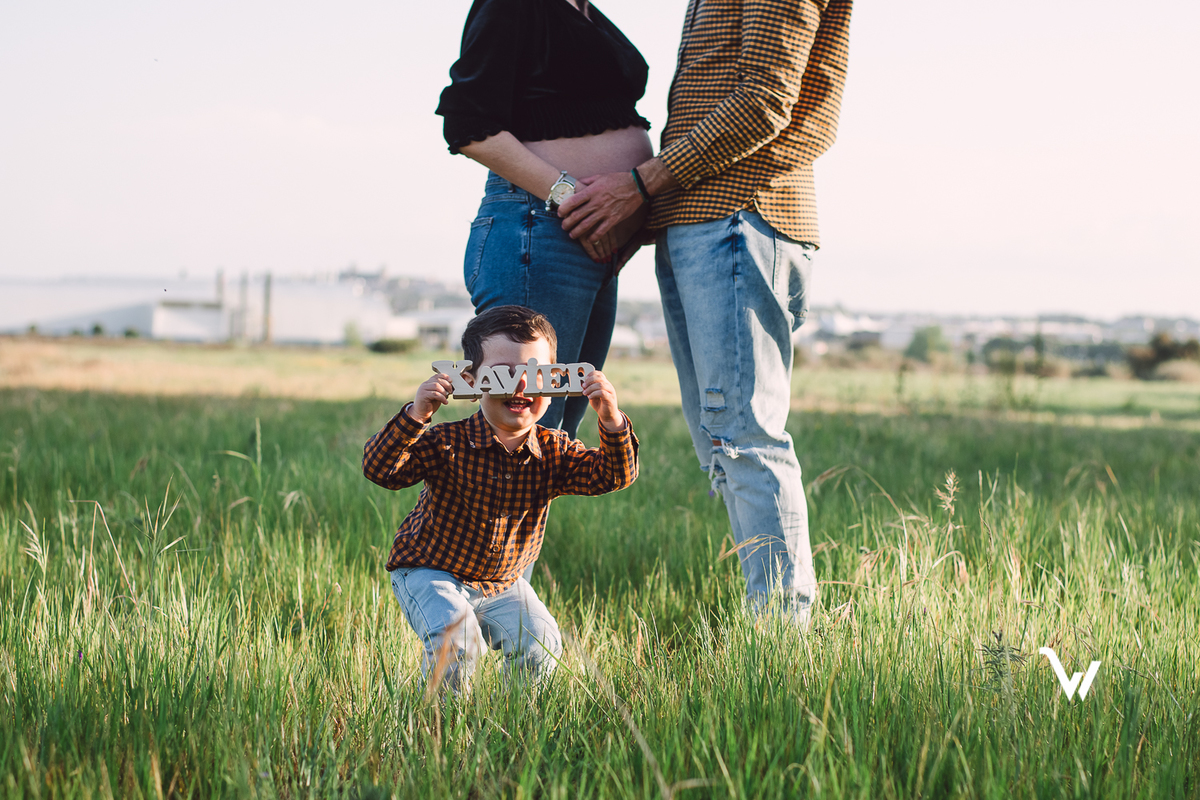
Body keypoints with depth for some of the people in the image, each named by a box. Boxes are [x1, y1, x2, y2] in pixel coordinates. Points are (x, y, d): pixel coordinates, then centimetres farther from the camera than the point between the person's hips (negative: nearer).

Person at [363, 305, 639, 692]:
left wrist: (612, 423, -36)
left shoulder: (553, 452, -10)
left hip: (502, 584, 4)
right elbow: (379, 469, -31)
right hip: (431, 573, -4)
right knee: (457, 642, -27)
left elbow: (613, 476, -17)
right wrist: (415, 416, -47)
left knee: (540, 647, -12)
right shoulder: (448, 443, -21)